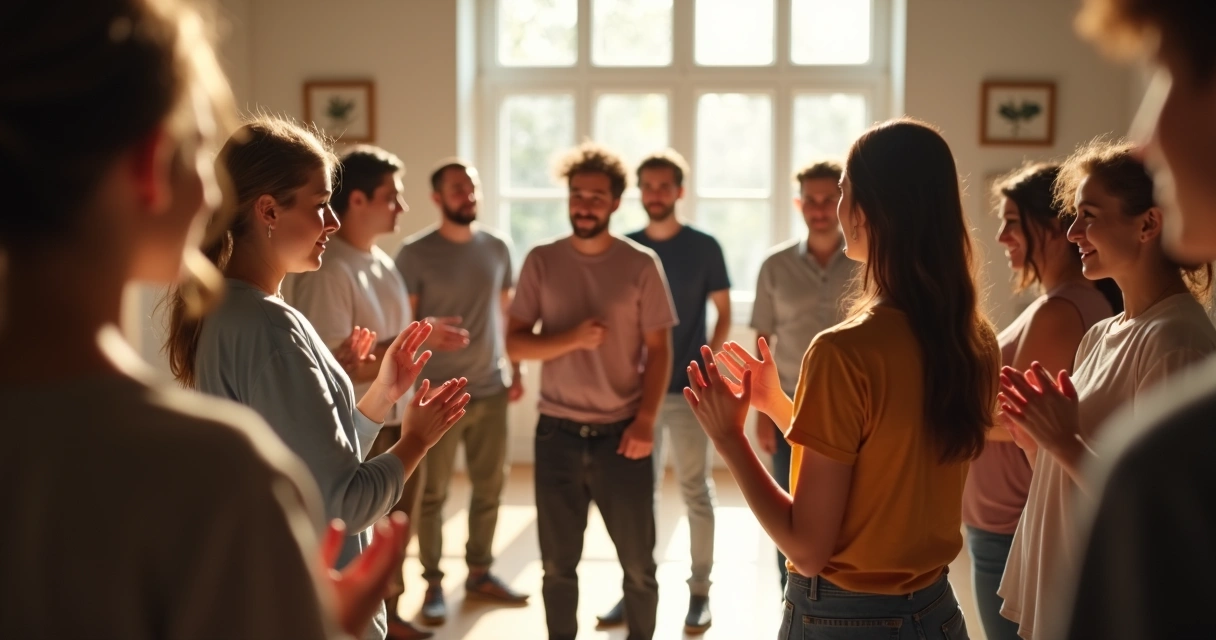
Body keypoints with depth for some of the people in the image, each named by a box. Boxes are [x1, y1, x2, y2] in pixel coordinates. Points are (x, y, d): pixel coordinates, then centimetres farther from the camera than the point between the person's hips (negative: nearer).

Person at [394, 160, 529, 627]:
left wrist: (515, 370, 10)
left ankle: (480, 573, 26)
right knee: (433, 493, 4)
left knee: (490, 488, 11)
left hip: (491, 390, 4)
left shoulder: (497, 248, 7)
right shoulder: (415, 253, -7)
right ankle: (433, 583, 15)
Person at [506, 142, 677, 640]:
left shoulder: (641, 264, -2)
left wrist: (646, 420, -11)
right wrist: (572, 338, -19)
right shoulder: (541, 261, 1)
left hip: (622, 432, -1)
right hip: (557, 433, 1)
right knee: (558, 565, 11)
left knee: (639, 563, 6)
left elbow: (659, 350, 0)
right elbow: (515, 344, -1)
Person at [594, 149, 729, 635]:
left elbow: (724, 312, 2)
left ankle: (700, 592, 12)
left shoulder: (704, 248, -2)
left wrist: (708, 361, -10)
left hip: (688, 390, -3)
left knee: (696, 492, 3)